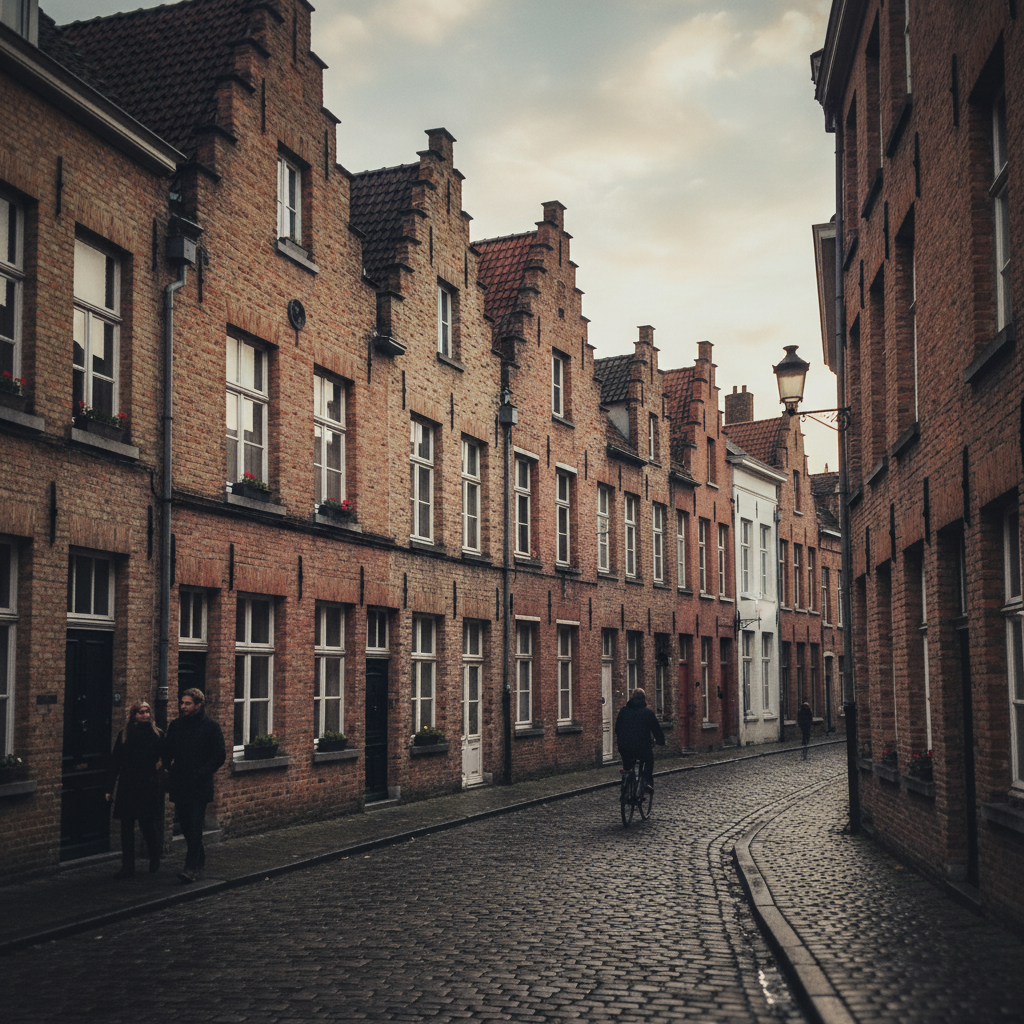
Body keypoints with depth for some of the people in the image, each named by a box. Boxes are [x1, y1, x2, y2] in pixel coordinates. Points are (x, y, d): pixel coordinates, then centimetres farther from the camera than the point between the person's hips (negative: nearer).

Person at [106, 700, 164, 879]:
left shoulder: (156, 735, 1)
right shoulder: (123, 735, 5)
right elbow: (114, 763, 6)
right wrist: (109, 789, 4)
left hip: (148, 788, -2)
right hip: (127, 787, 2)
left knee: (147, 824, -1)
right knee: (127, 827, 3)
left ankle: (155, 857, 27)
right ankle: (127, 866, 10)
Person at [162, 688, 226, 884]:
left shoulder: (211, 727, -3)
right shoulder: (175, 726, 10)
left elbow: (220, 756, -4)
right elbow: (167, 752, 19)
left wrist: (202, 773, -12)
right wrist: (170, 768, 3)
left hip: (200, 786, -5)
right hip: (180, 785, 5)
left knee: (195, 825, -11)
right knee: (186, 825, 10)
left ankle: (191, 867, -13)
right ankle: (199, 860, 27)